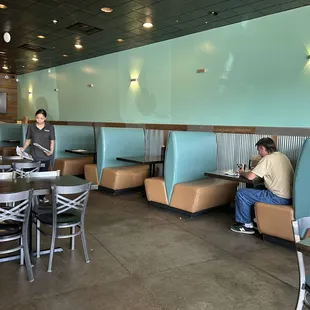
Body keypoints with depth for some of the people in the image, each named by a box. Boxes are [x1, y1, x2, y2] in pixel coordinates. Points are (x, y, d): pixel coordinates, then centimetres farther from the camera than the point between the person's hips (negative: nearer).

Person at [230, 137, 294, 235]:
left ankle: (246, 225, 7)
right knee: (255, 189, 28)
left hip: (279, 198, -9)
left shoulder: (267, 159, -15)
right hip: (290, 196, 9)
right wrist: (255, 169, 16)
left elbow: (250, 176, -16)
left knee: (241, 193, -3)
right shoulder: (282, 156, 11)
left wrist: (242, 172, 5)